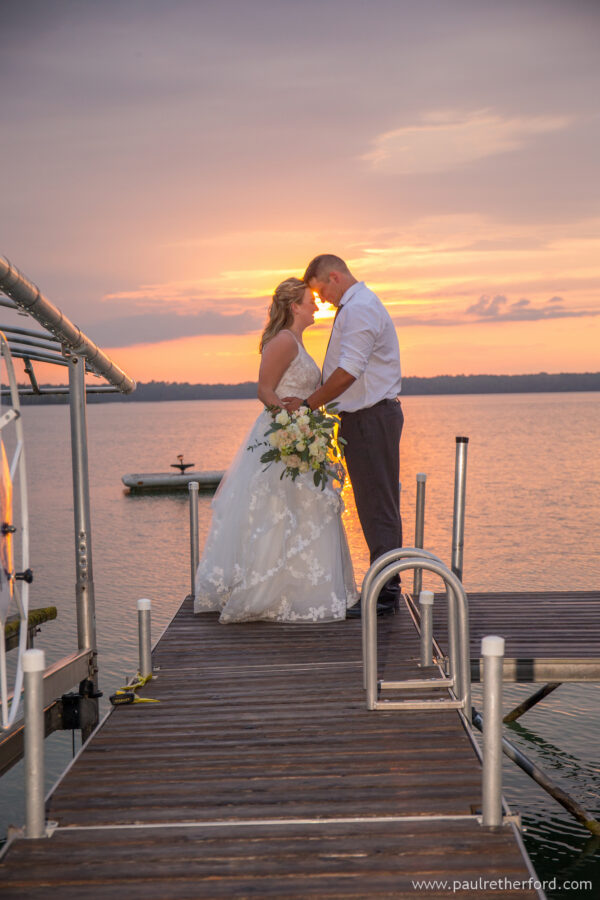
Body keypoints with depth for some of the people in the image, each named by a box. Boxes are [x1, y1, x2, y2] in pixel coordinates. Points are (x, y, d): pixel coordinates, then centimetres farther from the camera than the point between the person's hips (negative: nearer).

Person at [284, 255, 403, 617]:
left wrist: (308, 404, -13)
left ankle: (385, 593, -3)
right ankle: (385, 587, 18)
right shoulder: (359, 305, 20)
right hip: (366, 416, 11)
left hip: (370, 418, -11)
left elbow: (348, 372, -20)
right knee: (377, 505, 12)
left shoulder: (359, 309, -14)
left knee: (377, 505, -7)